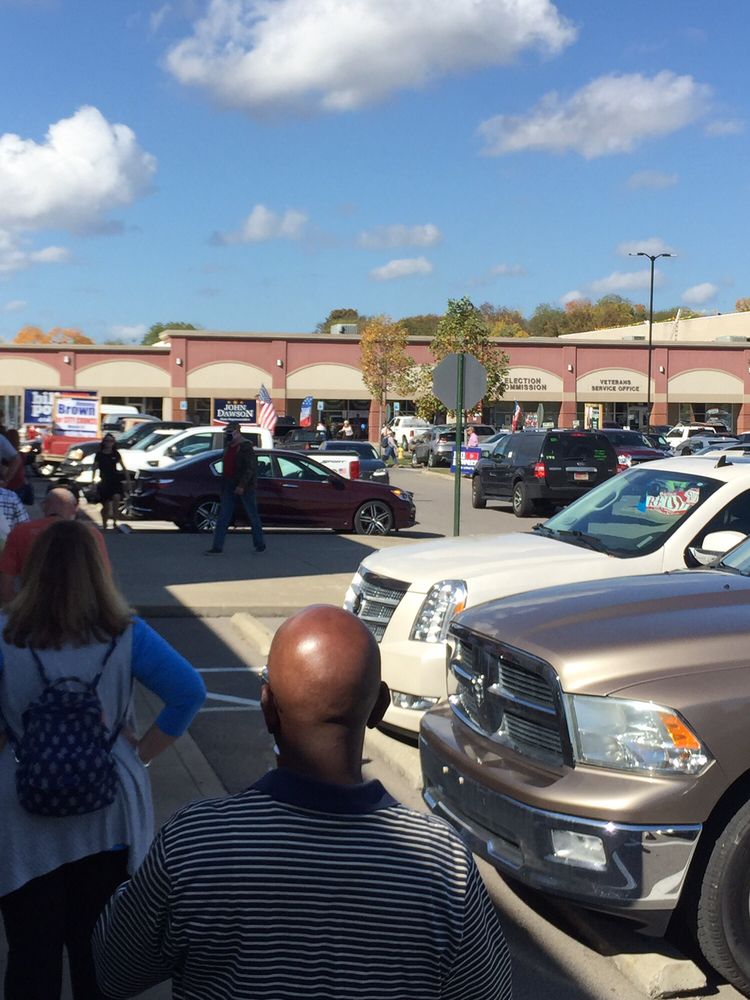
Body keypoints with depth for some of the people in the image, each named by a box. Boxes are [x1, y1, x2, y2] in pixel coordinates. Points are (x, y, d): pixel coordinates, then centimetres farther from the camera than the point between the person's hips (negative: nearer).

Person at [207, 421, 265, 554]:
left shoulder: (246, 447, -12)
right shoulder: (228, 446, 14)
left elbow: (250, 468, -18)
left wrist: (242, 485, -24)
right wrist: (224, 484, 18)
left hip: (245, 487, -8)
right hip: (229, 486, 8)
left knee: (253, 515, 4)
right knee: (223, 516, 2)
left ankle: (260, 544, 15)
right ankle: (217, 546, 2)